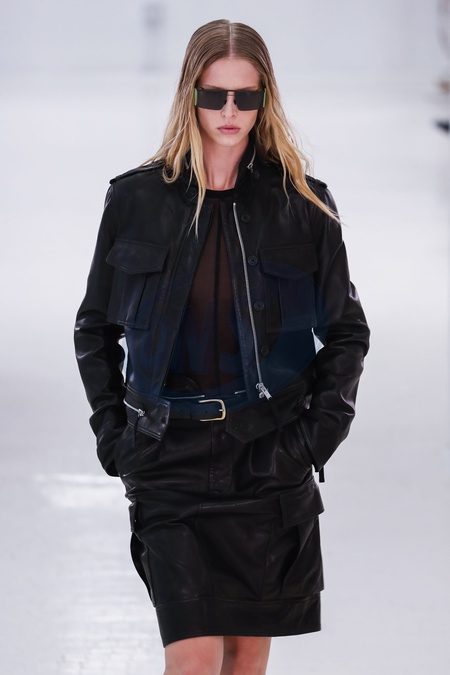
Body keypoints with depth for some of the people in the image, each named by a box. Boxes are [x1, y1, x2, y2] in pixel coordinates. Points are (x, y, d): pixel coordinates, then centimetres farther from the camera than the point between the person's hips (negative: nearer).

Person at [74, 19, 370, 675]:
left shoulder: (302, 207, 2)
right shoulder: (137, 200, 2)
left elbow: (348, 331, 10)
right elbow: (95, 329, 12)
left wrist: (322, 429, -2)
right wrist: (112, 433, 3)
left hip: (270, 453, 1)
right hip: (171, 459, -1)